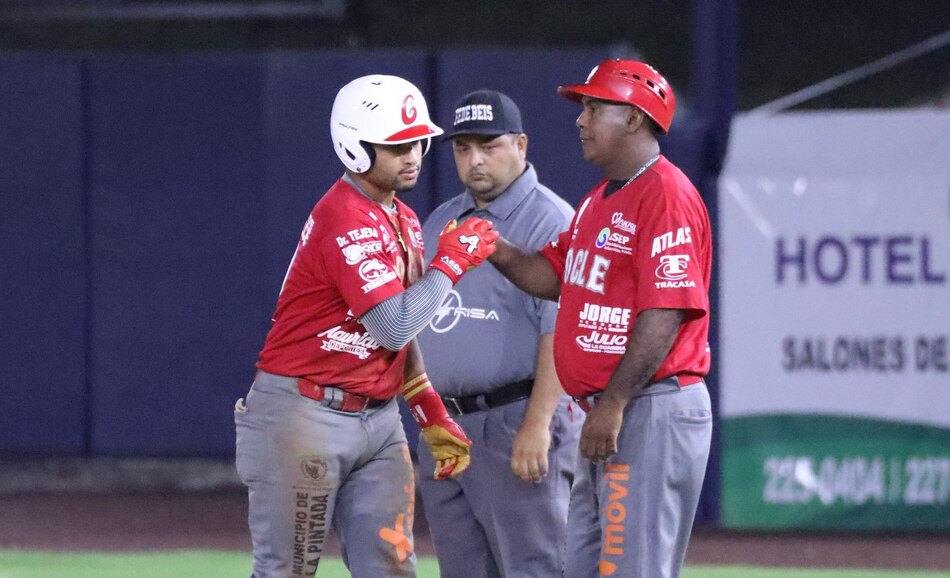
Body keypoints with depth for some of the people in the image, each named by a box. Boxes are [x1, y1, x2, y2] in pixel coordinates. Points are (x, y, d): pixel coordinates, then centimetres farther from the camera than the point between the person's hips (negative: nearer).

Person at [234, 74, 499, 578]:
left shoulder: (402, 222, 13)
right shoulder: (346, 220, -18)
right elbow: (394, 327, -25)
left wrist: (433, 416, 14)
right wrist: (451, 262, -14)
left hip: (378, 420, 9)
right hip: (304, 417, -9)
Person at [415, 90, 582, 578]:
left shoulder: (551, 222, -7)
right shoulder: (440, 222, 18)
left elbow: (560, 332, -16)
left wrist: (536, 425, -23)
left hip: (516, 423, -8)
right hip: (443, 426, 8)